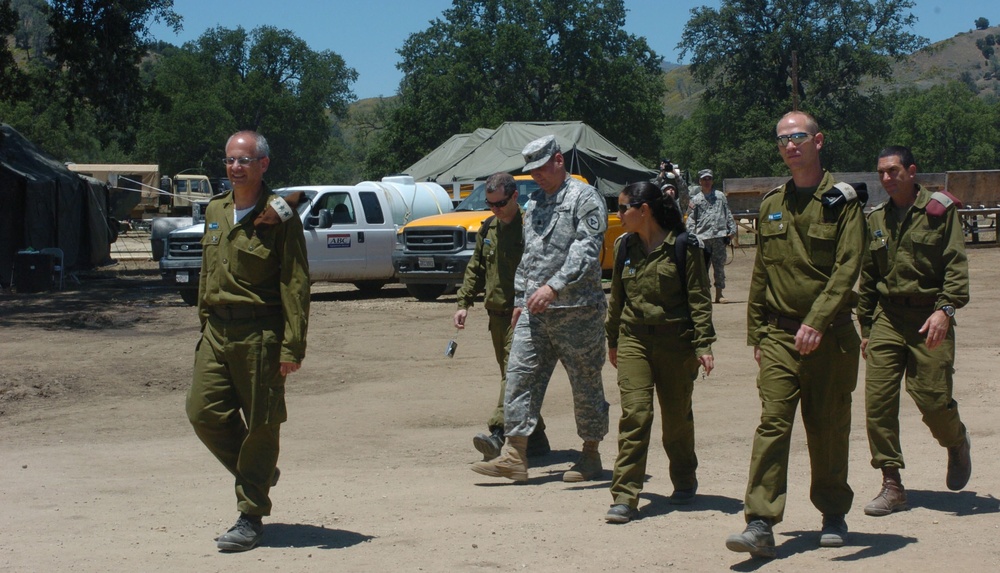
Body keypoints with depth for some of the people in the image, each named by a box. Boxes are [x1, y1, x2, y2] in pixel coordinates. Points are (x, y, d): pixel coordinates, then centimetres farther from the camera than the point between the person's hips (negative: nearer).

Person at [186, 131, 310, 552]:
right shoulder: (215, 211, 12)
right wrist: (206, 323, 17)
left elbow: (295, 285, -11)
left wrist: (292, 346, -17)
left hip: (259, 332, -6)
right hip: (217, 331, 7)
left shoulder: (278, 217, -8)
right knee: (203, 412, 1)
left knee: (259, 425, 0)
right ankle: (257, 474, 25)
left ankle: (251, 518, 10)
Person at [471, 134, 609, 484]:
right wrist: (520, 298, 20)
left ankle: (591, 456, 16)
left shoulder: (584, 198, -7)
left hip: (577, 310, -7)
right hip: (534, 311, 7)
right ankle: (515, 456, 0)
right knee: (520, 375, -1)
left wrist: (554, 286, -28)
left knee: (585, 384, 4)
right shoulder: (534, 203, 18)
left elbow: (586, 251, -19)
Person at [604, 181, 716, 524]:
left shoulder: (683, 246, -6)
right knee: (634, 414, -10)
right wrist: (612, 339, 22)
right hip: (634, 340, 3)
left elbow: (699, 299, -6)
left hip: (676, 342, -3)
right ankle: (624, 496, -11)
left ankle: (684, 482, 33)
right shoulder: (625, 247, 8)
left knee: (677, 417, 9)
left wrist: (703, 344, -12)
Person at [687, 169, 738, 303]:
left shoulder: (720, 196, 14)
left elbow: (728, 214, 15)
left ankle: (719, 294, 8)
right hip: (703, 236, -1)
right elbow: (691, 219, 7)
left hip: (719, 235, 1)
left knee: (719, 265, 3)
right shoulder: (695, 199, 10)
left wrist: (732, 230, 8)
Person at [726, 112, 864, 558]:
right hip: (779, 333, 3)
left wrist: (817, 321, -24)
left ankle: (833, 514, 25)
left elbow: (847, 267, -14)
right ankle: (760, 524, -12)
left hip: (829, 335, -3)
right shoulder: (771, 205, 11)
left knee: (828, 427, 7)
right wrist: (755, 333, 10)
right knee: (772, 422, -8)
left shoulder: (841, 200, -3)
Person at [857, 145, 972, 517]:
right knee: (877, 399, -6)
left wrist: (946, 308, -20)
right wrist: (865, 327, 17)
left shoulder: (940, 210, -1)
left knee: (933, 398, -6)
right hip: (887, 316, 4)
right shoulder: (876, 219, 13)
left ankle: (957, 444, 30)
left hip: (929, 317, -4)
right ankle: (891, 485, 1)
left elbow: (956, 264, -7)